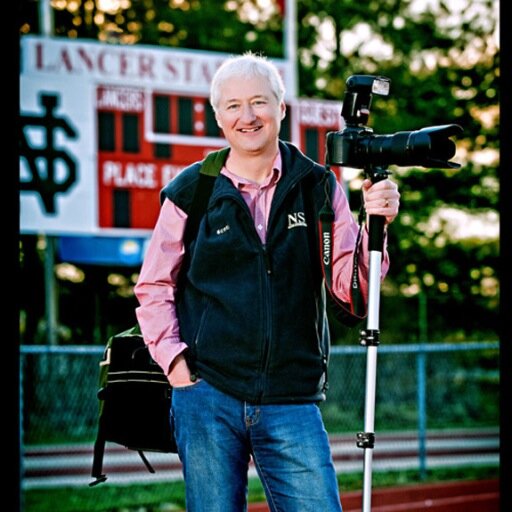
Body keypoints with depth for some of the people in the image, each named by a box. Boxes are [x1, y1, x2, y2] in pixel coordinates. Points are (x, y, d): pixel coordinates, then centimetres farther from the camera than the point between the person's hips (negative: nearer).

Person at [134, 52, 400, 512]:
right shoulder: (191, 193, 4)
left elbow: (350, 284, -1)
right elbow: (153, 286, 11)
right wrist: (171, 355, -2)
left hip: (292, 401, 0)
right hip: (207, 396, 0)